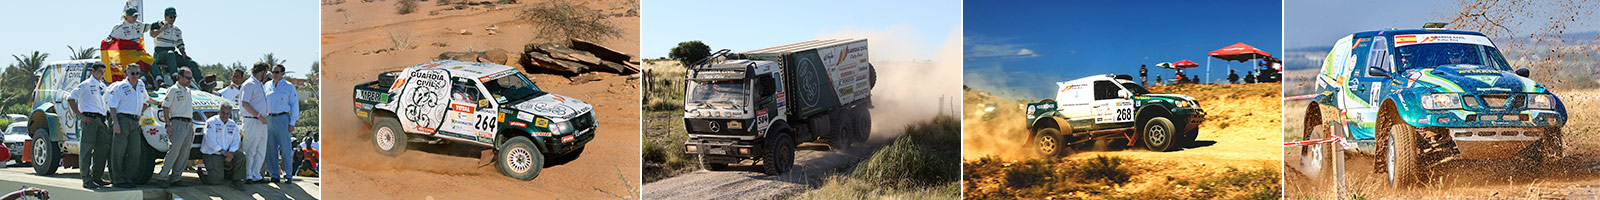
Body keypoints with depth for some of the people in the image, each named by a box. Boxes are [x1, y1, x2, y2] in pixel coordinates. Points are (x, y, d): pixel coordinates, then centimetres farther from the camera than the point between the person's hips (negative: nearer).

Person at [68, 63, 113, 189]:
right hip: (89, 119, -7)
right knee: (87, 149, -6)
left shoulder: (103, 86, 20)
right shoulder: (86, 84, -2)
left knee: (103, 148, 6)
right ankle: (86, 180, -6)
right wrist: (80, 116, -12)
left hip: (101, 120, 7)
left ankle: (96, 177, 15)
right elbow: (70, 99, -8)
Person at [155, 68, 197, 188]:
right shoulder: (173, 90, -2)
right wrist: (168, 125, -15)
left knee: (184, 154, 4)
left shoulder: (188, 91, 21)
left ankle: (175, 178, 9)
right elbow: (166, 107, -7)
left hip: (188, 125, 8)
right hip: (178, 123, -8)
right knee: (173, 151, -14)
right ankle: (162, 177, -10)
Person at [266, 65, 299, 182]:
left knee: (285, 149, -5)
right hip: (269, 119, 4)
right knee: (271, 149, 3)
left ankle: (288, 175, 2)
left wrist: (292, 123, -5)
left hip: (282, 118, -4)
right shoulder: (267, 86, 13)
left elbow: (294, 105, 1)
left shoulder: (289, 87, 2)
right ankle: (274, 175, 9)